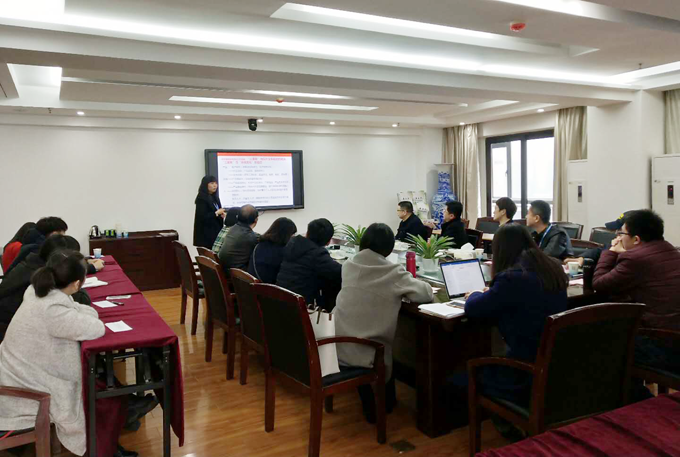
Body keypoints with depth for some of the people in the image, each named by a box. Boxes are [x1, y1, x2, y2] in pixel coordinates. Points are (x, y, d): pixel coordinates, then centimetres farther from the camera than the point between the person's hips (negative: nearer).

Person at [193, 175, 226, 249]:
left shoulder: (214, 197, 12)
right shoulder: (201, 198, -10)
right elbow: (202, 217, -15)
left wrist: (222, 214, -1)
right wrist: (216, 213, -18)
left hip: (216, 231, 7)